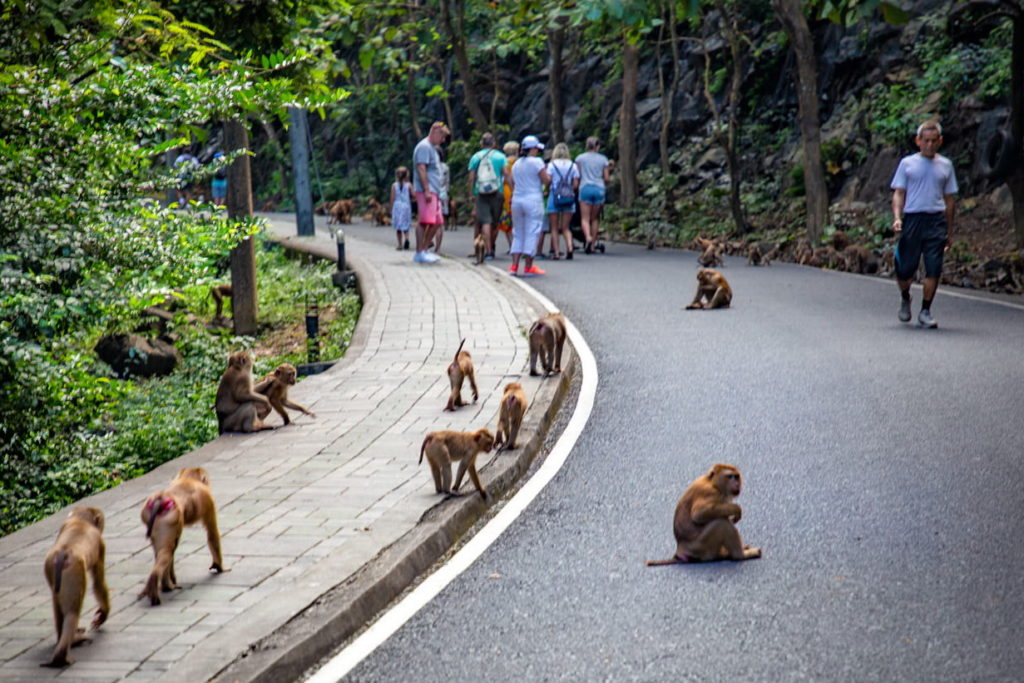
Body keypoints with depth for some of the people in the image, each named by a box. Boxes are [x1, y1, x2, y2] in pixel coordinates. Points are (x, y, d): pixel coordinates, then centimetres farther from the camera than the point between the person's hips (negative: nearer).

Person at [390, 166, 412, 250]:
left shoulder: (394, 185, 0)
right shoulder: (409, 185, -2)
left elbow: (392, 198, -1)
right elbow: (413, 195, -5)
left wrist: (391, 209, 7)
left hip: (397, 206, 0)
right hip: (406, 206, 0)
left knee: (398, 228, 6)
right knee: (406, 226, 6)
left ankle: (400, 245, 3)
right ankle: (406, 238, -21)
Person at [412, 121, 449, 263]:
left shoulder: (431, 148, 24)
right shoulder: (424, 146, -8)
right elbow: (421, 169, -17)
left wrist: (438, 193, 24)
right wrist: (426, 190, -22)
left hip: (433, 192, 11)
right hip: (425, 191, -11)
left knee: (436, 222, 10)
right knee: (424, 221, -13)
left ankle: (425, 250, 15)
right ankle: (419, 253, -14)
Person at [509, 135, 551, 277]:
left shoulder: (516, 164, 13)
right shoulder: (537, 162, -8)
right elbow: (546, 181, -11)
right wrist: (549, 176, 9)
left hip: (517, 201, 6)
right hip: (533, 201, -6)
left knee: (517, 234, 11)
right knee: (532, 234, -2)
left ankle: (514, 265, 3)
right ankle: (529, 267, -2)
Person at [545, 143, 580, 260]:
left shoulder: (552, 164, 0)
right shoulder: (573, 166, 6)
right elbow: (576, 185, 1)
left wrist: (547, 191, 9)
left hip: (554, 197, -2)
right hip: (569, 198, 2)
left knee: (554, 228, 5)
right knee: (565, 227, 9)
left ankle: (555, 252, -2)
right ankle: (569, 247, -14)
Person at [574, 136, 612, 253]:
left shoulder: (580, 158, 4)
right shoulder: (603, 159, 7)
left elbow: (577, 176, 3)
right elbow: (606, 178, 5)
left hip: (585, 188, -2)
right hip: (599, 189, 2)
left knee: (585, 218, -3)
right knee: (595, 218, 9)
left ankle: (588, 237, -30)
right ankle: (592, 245, 7)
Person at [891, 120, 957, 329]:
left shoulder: (945, 165, 14)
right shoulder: (907, 163, 8)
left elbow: (949, 199, 18)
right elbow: (898, 194, 6)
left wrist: (949, 231, 16)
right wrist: (897, 217, -11)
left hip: (936, 220, 1)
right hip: (912, 218, -1)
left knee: (934, 269, -8)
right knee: (905, 269, -1)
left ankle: (925, 312, 1)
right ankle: (905, 298, 30)